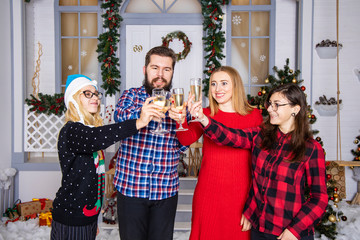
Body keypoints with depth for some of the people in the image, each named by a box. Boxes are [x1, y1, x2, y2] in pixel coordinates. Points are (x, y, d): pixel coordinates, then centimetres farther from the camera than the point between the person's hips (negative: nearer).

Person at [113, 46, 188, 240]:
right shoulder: (131, 95, 1)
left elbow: (182, 146, 3)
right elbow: (120, 116, -22)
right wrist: (141, 112, -43)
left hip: (166, 191, 2)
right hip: (130, 187, -2)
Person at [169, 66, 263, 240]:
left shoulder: (254, 115, 1)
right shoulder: (205, 114, 2)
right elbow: (187, 139, -15)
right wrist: (181, 121, -35)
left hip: (241, 193, 0)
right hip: (208, 191, 1)